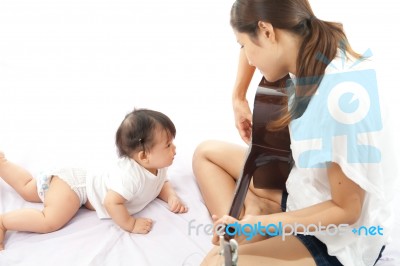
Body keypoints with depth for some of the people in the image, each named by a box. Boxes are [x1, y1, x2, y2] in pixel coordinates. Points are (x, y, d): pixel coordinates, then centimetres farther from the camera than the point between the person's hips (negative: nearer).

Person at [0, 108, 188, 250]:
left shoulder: (158, 167, -7)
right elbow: (111, 202, -43)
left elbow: (162, 184, 11)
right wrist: (131, 225, -32)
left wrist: (171, 197, -9)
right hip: (74, 185, -9)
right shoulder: (131, 174, -38)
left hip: (80, 180, 9)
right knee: (51, 221, -31)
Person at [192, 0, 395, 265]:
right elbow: (254, 46, 15)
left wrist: (260, 225, -30)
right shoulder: (311, 50, -10)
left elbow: (346, 210, -25)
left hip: (340, 238, -8)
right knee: (208, 152, 11)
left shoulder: (343, 97, -34)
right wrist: (239, 99, 10)